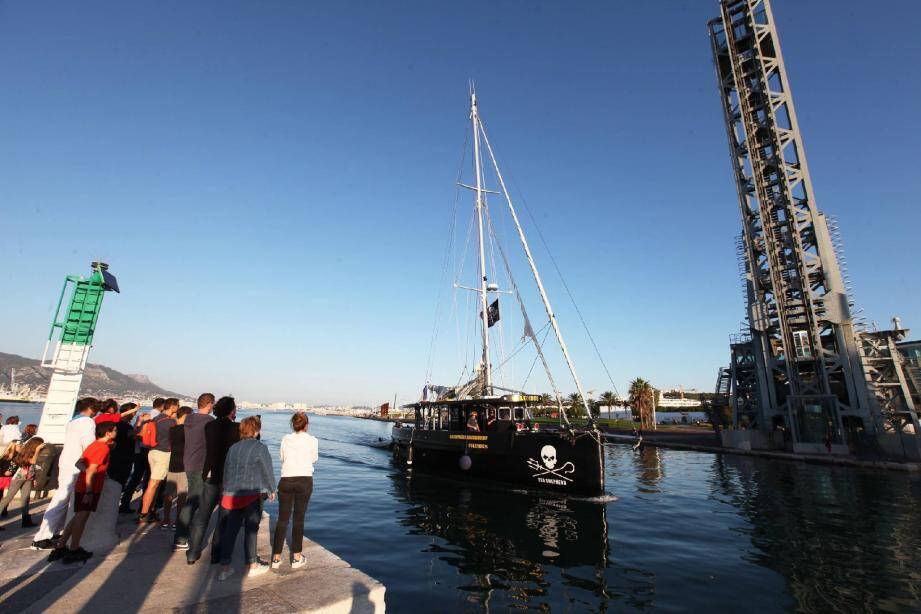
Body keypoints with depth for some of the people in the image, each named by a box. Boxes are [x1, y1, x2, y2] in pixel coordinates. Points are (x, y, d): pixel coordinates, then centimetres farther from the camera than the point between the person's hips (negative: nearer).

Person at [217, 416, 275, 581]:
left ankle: (225, 568, 19)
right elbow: (268, 471, -6)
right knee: (251, 530, 7)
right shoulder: (260, 447, -10)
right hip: (252, 495, -5)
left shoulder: (233, 448, 8)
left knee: (230, 530, 13)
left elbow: (226, 471, 15)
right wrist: (271, 490, 10)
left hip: (230, 495, 5)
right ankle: (252, 566, 18)